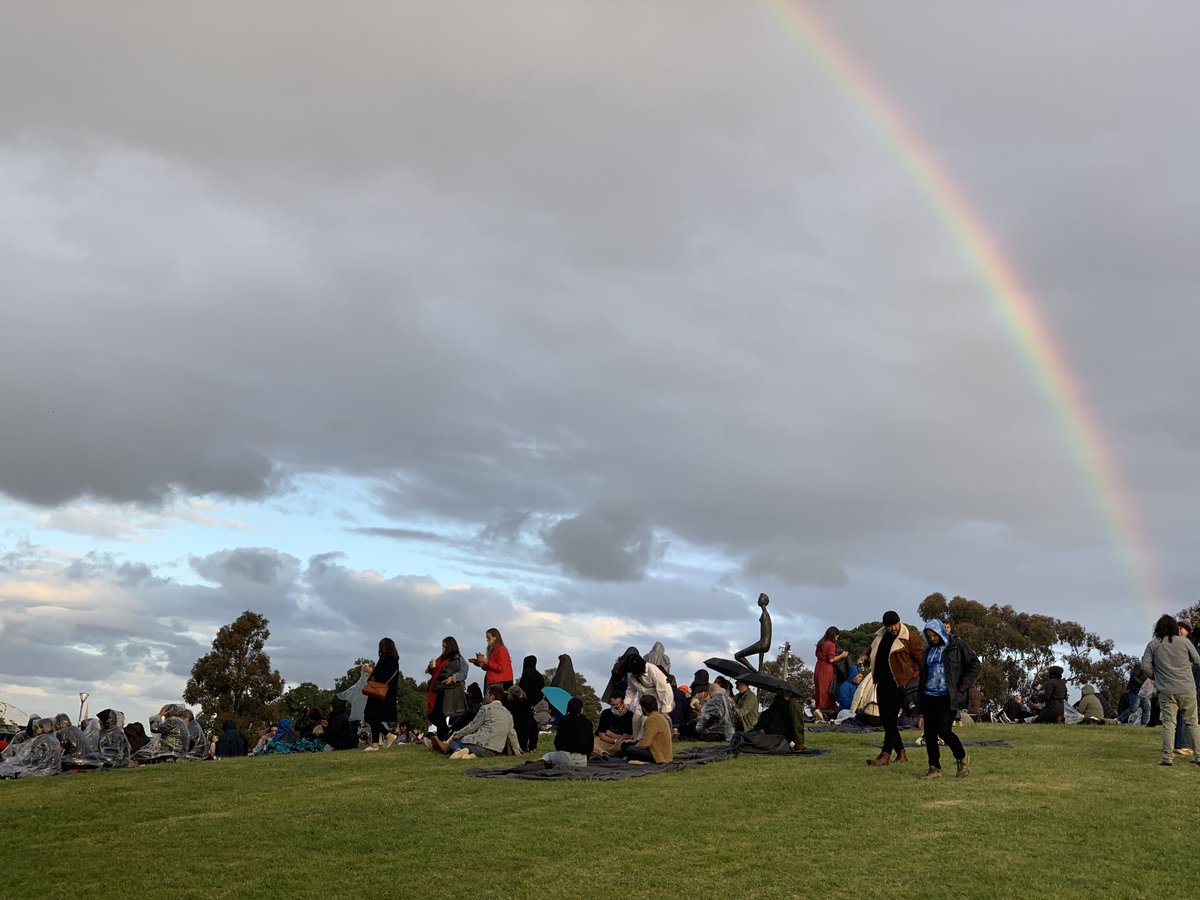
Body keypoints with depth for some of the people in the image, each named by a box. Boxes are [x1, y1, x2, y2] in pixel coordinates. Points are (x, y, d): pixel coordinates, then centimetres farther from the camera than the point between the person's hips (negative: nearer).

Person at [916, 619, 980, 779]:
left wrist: (961, 688, -10)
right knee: (929, 733, 2)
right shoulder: (929, 650, 16)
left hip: (948, 698, -6)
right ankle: (934, 768, 11)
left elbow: (975, 666, -6)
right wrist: (919, 698, 14)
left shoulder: (958, 645, -3)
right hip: (929, 696, 6)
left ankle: (962, 759, 11)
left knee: (944, 730, -13)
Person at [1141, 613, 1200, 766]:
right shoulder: (1184, 642, -1)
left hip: (1166, 691, -1)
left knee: (1168, 723, 0)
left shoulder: (1153, 644, -1)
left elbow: (1145, 666, -2)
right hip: (1187, 690, 1)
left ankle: (1168, 758, -6)